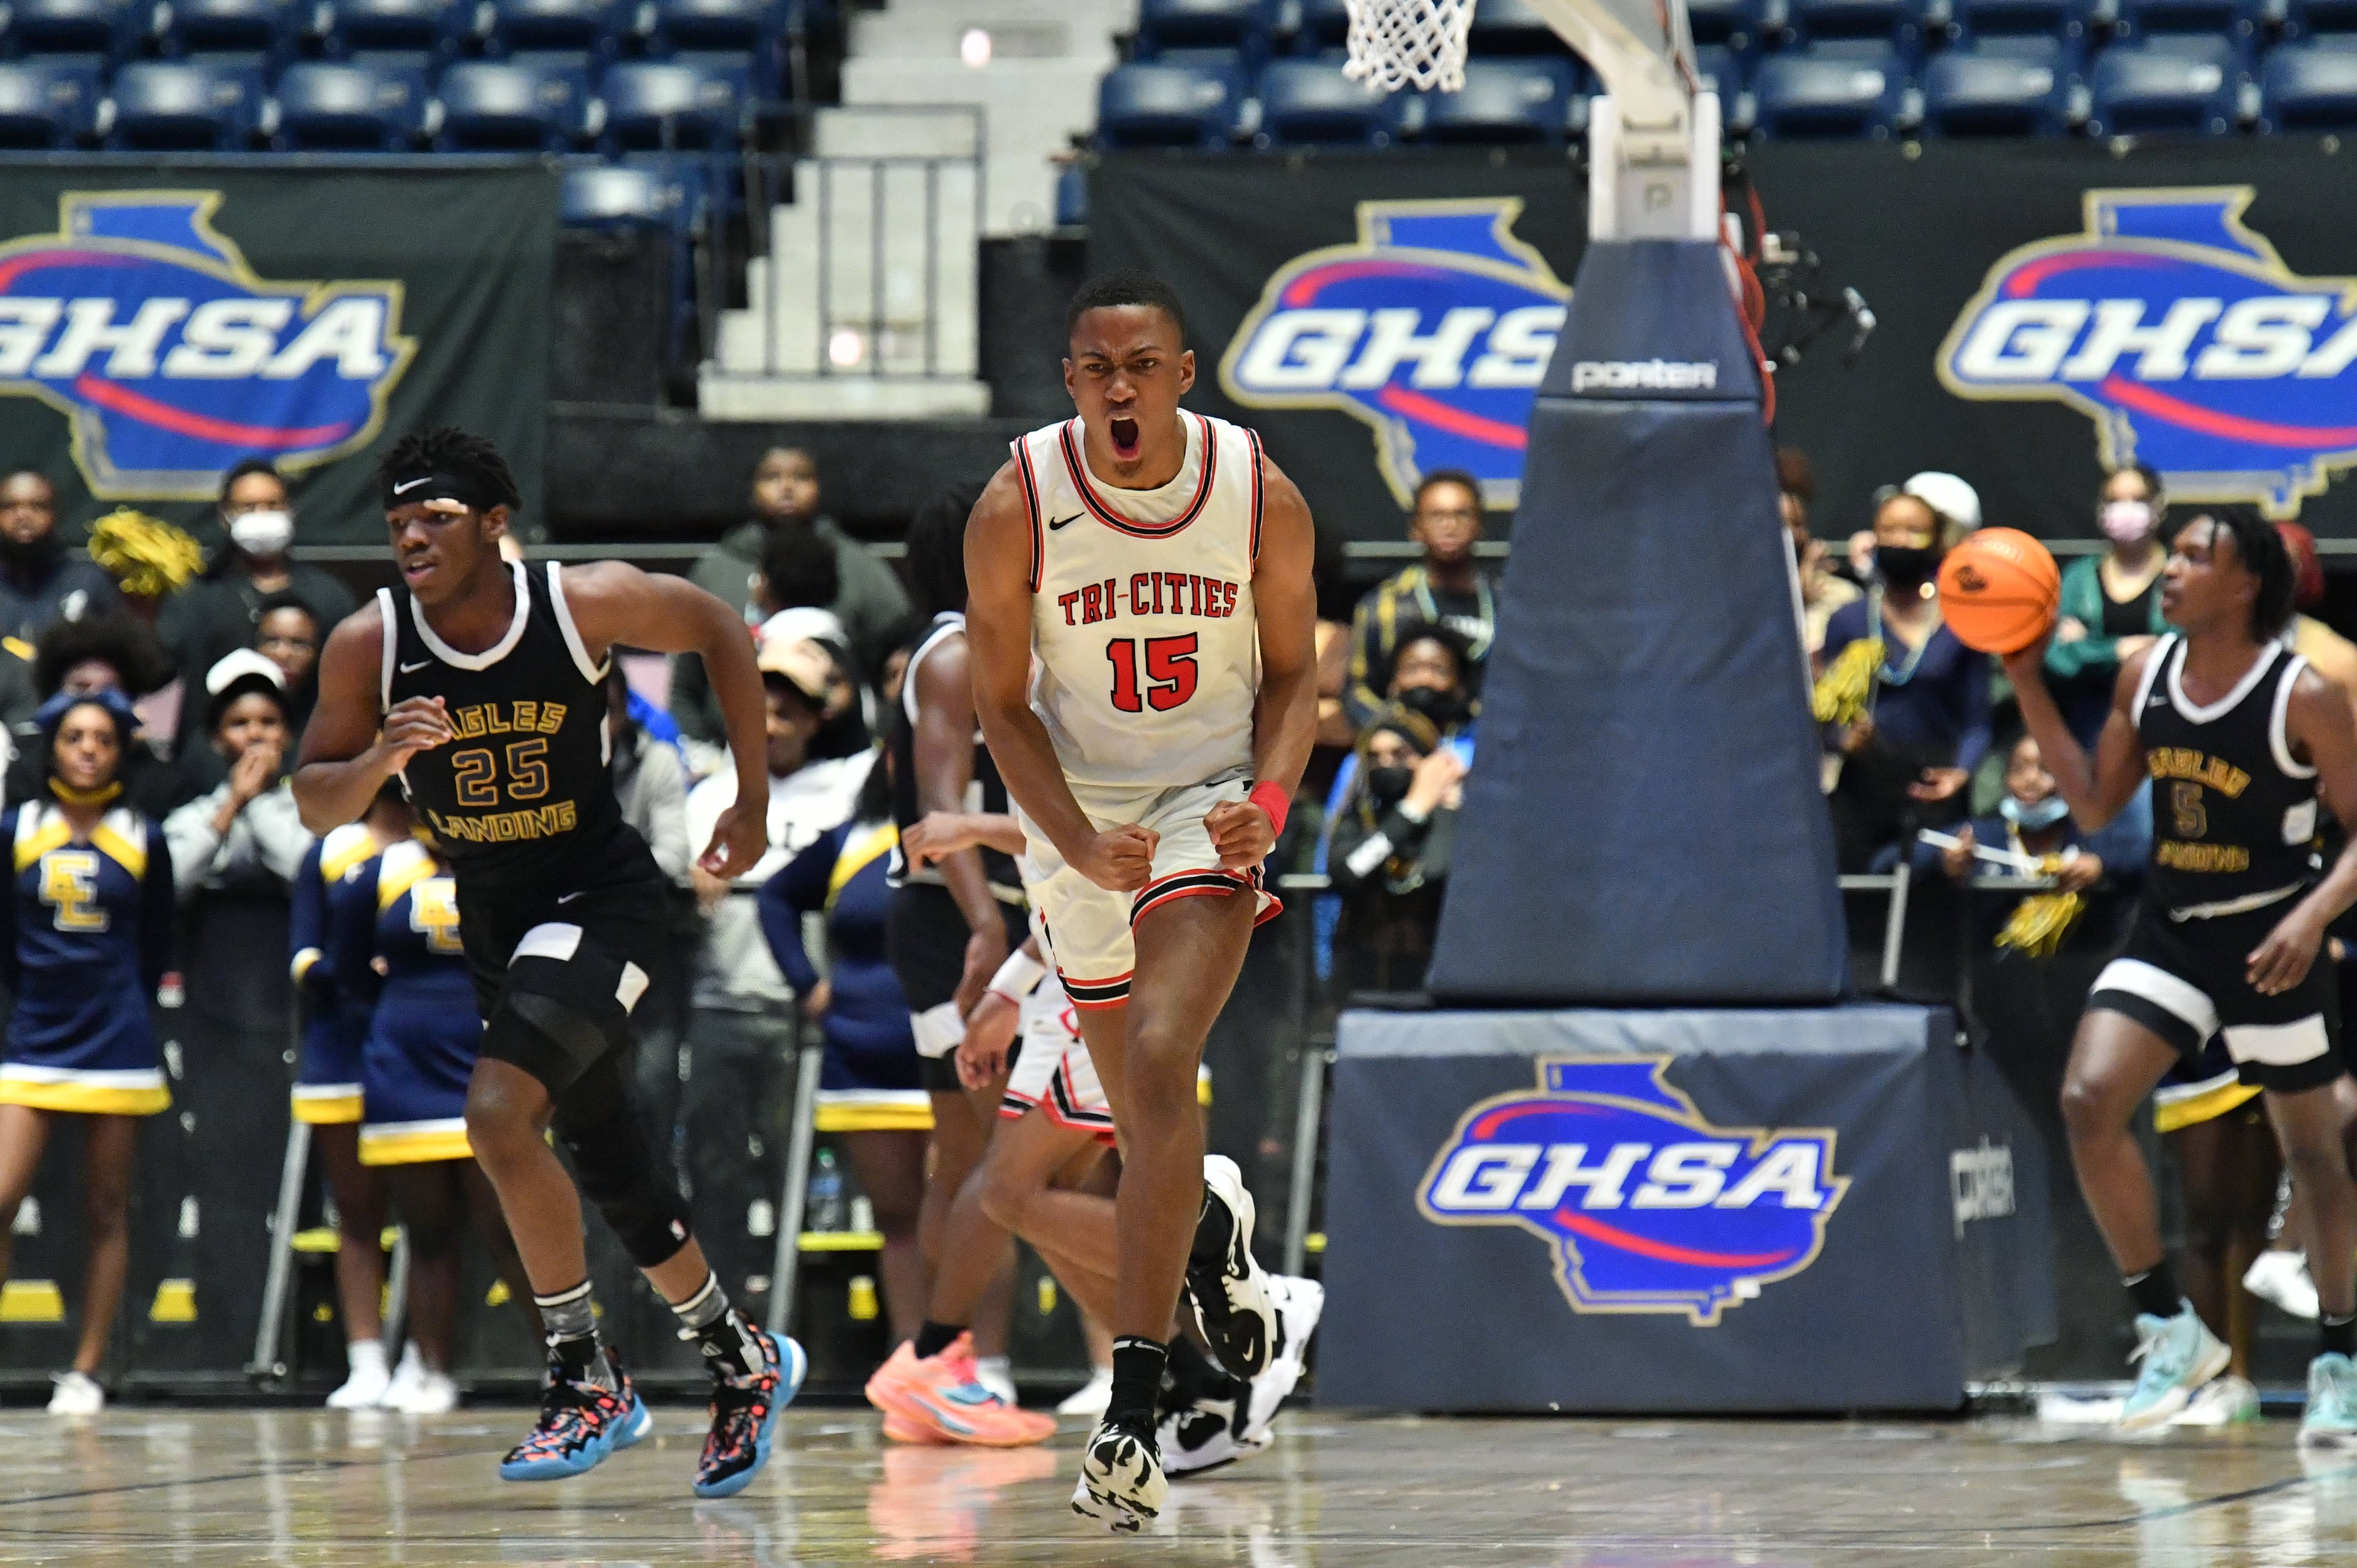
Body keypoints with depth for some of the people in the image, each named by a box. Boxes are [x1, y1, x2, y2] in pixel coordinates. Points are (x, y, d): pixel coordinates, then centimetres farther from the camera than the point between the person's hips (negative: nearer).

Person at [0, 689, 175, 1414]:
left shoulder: (143, 841, 2)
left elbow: (156, 948, 12)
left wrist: (121, 1009, 11)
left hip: (117, 1046, 0)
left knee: (106, 1211, 3)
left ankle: (86, 1373, 6)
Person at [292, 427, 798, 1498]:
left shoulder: (584, 604, -17)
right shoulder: (368, 646, -11)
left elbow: (719, 633, 0)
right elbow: (315, 803, -3)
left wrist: (752, 802, -1)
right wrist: (382, 758, -25)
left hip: (601, 894, -5)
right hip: (492, 918, 5)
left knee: (499, 1113, -24)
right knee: (609, 1167, 13)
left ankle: (588, 1384, -13)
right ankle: (742, 1362, 35)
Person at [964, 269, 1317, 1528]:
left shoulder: (1262, 498, -11)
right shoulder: (1017, 508, -14)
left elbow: (1293, 672, 3)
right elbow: (1002, 705, -6)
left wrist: (1269, 800, -14)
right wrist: (1081, 844, -20)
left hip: (1211, 806, -2)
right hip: (1076, 813, 2)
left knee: (1162, 1062, -22)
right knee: (1145, 1114, 14)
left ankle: (1133, 1400, -25)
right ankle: (1210, 1230, 53)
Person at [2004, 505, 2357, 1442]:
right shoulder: (2146, 676, 2)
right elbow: (2095, 805, 9)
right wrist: (2029, 686, 1)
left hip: (2269, 944, -4)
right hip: (2169, 932, 4)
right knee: (2088, 1102, -15)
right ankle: (2170, 1330, -3)